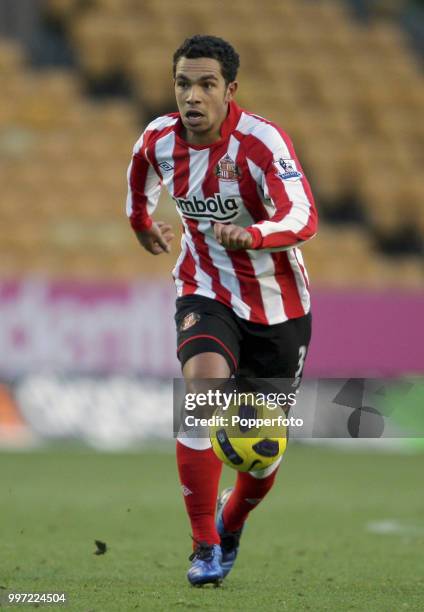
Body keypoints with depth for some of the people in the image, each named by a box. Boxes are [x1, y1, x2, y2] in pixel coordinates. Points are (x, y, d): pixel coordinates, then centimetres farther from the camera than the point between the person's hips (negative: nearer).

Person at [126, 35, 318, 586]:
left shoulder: (261, 142, -23)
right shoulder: (159, 140, -9)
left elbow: (303, 217, -35)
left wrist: (252, 235, -54)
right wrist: (142, 222, 33)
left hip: (277, 304, -1)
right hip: (205, 294, 1)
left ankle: (231, 524, 42)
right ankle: (204, 548, -22)